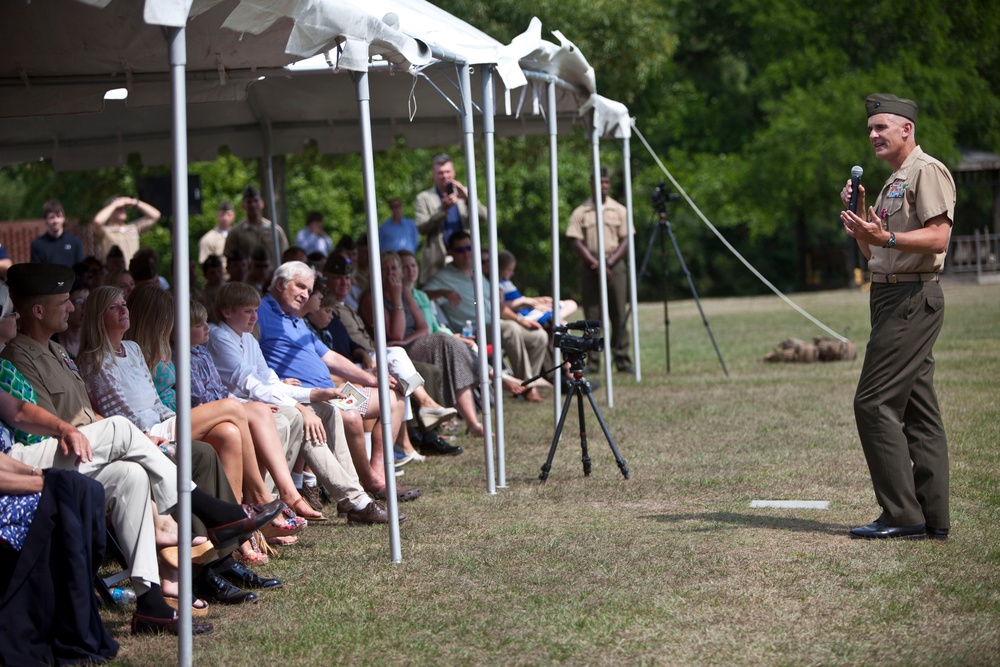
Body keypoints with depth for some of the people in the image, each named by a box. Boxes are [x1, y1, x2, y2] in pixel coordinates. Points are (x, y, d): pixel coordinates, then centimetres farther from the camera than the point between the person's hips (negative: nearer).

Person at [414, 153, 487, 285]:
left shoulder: (464, 193, 15)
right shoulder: (424, 198, 7)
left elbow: (484, 216, 3)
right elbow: (421, 228, -5)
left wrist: (467, 198, -14)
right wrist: (443, 209, -16)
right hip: (438, 261, -2)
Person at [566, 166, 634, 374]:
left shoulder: (619, 210, 8)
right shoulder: (581, 212, 4)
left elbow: (625, 240, 4)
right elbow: (577, 243, -1)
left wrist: (610, 262, -10)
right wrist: (595, 264, -12)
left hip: (615, 265, 1)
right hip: (590, 268, -1)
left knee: (619, 314, -2)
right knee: (592, 316, -1)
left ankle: (623, 361, 0)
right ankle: (592, 363, 1)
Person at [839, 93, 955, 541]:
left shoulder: (927, 172, -8)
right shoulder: (894, 182, 23)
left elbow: (938, 237, -21)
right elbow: (874, 255, 25)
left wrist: (885, 237, -32)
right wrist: (858, 216, 11)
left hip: (912, 298, -10)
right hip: (892, 298, 10)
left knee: (875, 403, -13)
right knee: (917, 409, 8)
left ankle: (902, 515, -12)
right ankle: (933, 519, 9)